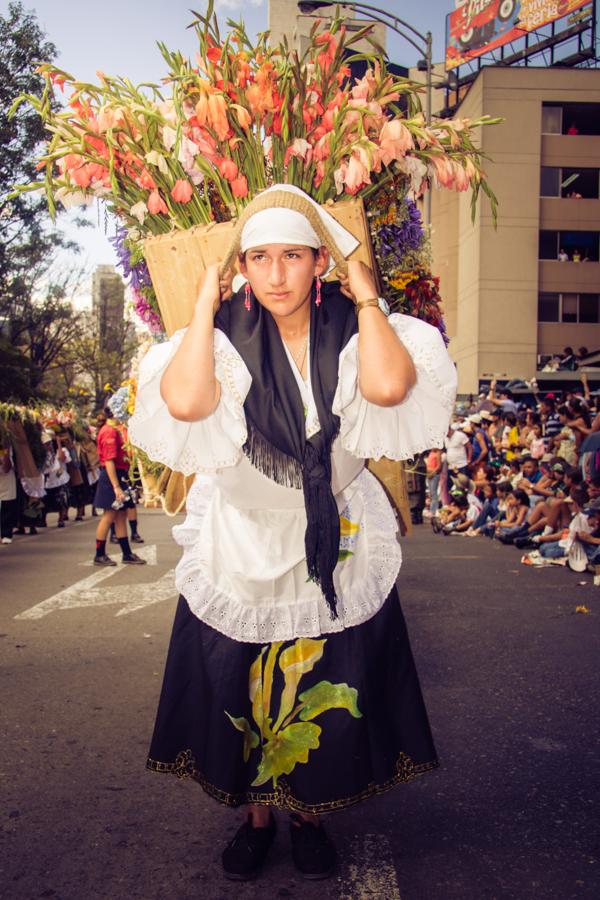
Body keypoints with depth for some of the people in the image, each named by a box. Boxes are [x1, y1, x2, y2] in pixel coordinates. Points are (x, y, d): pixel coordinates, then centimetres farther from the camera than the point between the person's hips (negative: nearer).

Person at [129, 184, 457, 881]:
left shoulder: (351, 329, -9)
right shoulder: (228, 335, -10)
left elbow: (388, 386, -32)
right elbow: (185, 402, -32)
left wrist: (365, 295, -18)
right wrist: (206, 300, -20)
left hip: (337, 551, 1)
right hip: (242, 545, 0)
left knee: (327, 691, 11)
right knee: (241, 690, 11)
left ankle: (308, 811, 35)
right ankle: (255, 812, 35)